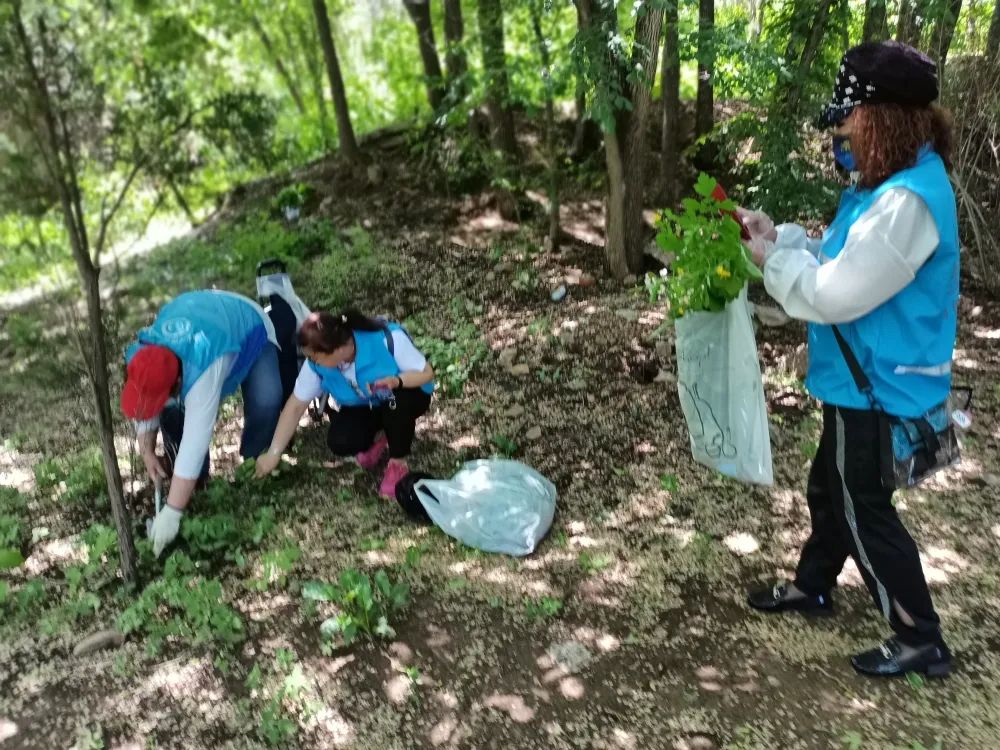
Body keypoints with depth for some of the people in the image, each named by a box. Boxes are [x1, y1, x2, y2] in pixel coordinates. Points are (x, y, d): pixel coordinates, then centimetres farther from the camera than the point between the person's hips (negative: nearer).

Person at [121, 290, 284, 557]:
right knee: (172, 411, -16)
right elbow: (143, 406, -7)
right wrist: (147, 451, -8)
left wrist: (172, 512, -46)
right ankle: (196, 481, 5)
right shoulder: (138, 356, -30)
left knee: (265, 401, -30)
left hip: (249, 328, -5)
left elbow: (195, 444, -48)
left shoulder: (202, 370, -49)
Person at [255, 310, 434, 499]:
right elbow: (295, 406, -13)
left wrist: (396, 381, -45)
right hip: (365, 406, 3)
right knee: (339, 443, -24)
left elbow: (426, 373, -24)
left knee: (397, 400, -38)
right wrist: (273, 454, -13)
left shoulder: (388, 339, -35)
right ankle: (378, 437, 10)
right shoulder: (317, 362, -23)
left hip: (408, 395, -3)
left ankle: (398, 464, -13)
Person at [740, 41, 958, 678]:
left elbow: (834, 294, -27)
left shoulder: (908, 200, -27)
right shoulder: (893, 185, 7)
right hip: (864, 382, 10)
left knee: (865, 511, 4)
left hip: (878, 390, -10)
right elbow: (842, 263, 14)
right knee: (830, 488, 24)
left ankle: (923, 642, 20)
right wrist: (780, 233, 3)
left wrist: (773, 259, -12)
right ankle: (812, 587, 44)